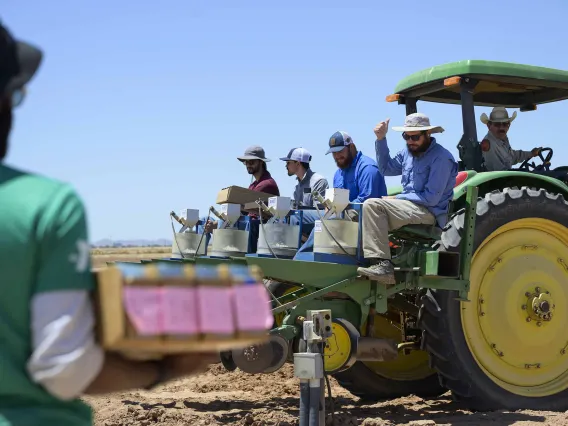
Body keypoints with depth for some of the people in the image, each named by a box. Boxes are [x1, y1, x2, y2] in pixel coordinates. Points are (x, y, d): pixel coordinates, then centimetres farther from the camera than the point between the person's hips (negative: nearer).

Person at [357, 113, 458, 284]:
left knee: (372, 205, -25)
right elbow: (386, 168, 25)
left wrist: (396, 198, -12)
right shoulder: (408, 152, 12)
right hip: (409, 207, 10)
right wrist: (381, 140, 12)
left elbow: (431, 198, -18)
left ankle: (382, 265, -32)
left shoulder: (441, 158, -13)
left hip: (428, 213, -9)